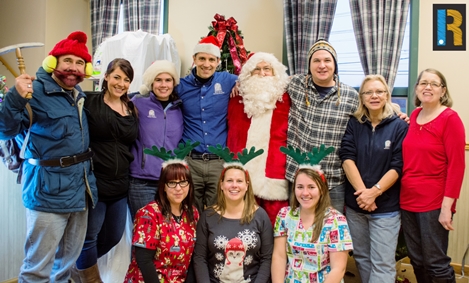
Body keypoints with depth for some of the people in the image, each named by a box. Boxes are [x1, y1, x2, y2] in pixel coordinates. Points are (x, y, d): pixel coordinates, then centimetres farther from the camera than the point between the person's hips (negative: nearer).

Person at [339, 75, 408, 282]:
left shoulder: (399, 126, -3)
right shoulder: (353, 124, 4)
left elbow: (397, 166, -8)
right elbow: (347, 158, -6)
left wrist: (374, 191, -18)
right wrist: (362, 191, -17)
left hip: (386, 207, -3)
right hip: (355, 204, 3)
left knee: (382, 263, -2)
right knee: (361, 257, 15)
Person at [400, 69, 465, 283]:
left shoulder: (450, 118, -9)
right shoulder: (414, 116, 9)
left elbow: (456, 165, -13)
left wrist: (447, 206, -17)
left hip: (434, 203, -6)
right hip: (408, 201, 6)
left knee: (435, 263, 3)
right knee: (417, 261, 15)